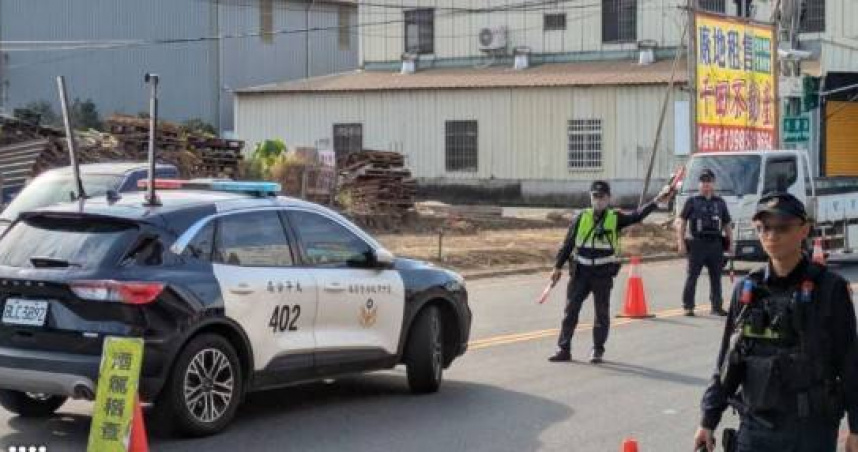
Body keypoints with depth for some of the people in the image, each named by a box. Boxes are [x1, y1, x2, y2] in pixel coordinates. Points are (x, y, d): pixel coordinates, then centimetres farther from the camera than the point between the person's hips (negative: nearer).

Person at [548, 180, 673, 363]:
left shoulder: (615, 218, 0)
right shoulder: (581, 218, 3)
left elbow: (636, 216, -14)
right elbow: (568, 244, 6)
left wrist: (656, 202, -26)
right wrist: (558, 267, 6)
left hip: (603, 273, -1)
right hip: (580, 271, 1)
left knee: (602, 312, 5)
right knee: (571, 309, 2)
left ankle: (598, 350, 17)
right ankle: (564, 349, 8)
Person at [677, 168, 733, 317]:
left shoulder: (720, 203, 14)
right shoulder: (692, 202, 3)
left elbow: (727, 225, 18)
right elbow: (682, 223, 0)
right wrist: (681, 242, -9)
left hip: (716, 244, 4)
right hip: (697, 243, -3)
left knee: (716, 277, 8)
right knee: (692, 276, -3)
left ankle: (717, 306, 15)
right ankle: (688, 307, 1)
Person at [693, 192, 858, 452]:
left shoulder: (829, 288, -6)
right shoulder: (747, 289, 5)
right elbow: (727, 361, 10)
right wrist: (708, 420, 10)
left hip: (812, 429, -3)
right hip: (755, 427, 3)